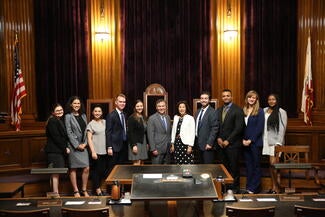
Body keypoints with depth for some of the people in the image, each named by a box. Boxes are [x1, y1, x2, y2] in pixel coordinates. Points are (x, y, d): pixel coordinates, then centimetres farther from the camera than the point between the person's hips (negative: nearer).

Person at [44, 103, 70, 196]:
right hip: (54, 151, -9)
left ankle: (55, 192, 14)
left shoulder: (60, 121, 19)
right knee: (56, 172, -8)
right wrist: (65, 148, -12)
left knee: (57, 173, 10)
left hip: (60, 151, 9)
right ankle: (55, 192, -6)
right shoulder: (52, 121, -11)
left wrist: (65, 148, 10)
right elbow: (56, 137, -17)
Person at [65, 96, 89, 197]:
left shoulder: (83, 116, 13)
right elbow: (69, 133, -7)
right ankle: (76, 191, 12)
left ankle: (84, 190, 13)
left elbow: (86, 131, 12)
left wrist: (85, 143, -1)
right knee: (73, 169, 3)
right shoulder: (68, 116, -2)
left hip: (83, 146, 5)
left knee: (86, 169, 0)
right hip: (73, 146, -4)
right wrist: (77, 145, -11)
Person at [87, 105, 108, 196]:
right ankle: (97, 189, 11)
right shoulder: (91, 124, -1)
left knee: (104, 170, 7)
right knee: (96, 170, -1)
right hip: (96, 151, -5)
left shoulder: (105, 122, 11)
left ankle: (98, 186, 21)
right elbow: (89, 139, -5)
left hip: (105, 151, 5)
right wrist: (93, 151, -12)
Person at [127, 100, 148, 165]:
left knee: (142, 163, 6)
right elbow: (130, 133, -13)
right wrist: (133, 145, -18)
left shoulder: (144, 118, 13)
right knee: (137, 164, -8)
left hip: (143, 142, 7)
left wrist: (147, 143, 12)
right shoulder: (131, 118, -8)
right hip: (136, 143, -7)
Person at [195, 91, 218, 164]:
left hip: (207, 145, -7)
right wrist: (196, 140, 11)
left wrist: (209, 143, -19)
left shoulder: (212, 112, -11)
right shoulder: (198, 111, 13)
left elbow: (214, 129, -15)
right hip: (199, 144, 7)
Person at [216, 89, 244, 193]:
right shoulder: (218, 110, 14)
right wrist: (218, 138, -2)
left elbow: (239, 128, -10)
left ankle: (234, 187, 14)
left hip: (232, 144, -5)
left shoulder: (237, 110, -4)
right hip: (220, 144, 5)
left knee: (233, 167, 2)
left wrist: (228, 141, -12)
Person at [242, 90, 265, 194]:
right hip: (245, 143, 5)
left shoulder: (259, 111, -5)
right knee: (248, 165, 11)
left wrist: (250, 140, -13)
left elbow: (260, 128, -10)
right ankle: (248, 187, 19)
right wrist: (243, 139, -3)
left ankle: (254, 188, 10)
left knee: (256, 165, 3)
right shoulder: (243, 111, 9)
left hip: (255, 143, -5)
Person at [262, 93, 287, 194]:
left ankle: (275, 187, 2)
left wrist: (279, 143, -13)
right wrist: (262, 140, 5)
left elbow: (282, 128, -6)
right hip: (266, 141, 5)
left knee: (273, 163, -9)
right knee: (270, 164, 7)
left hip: (275, 141, -5)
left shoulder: (281, 112, -3)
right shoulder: (264, 111, 10)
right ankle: (273, 186, 14)